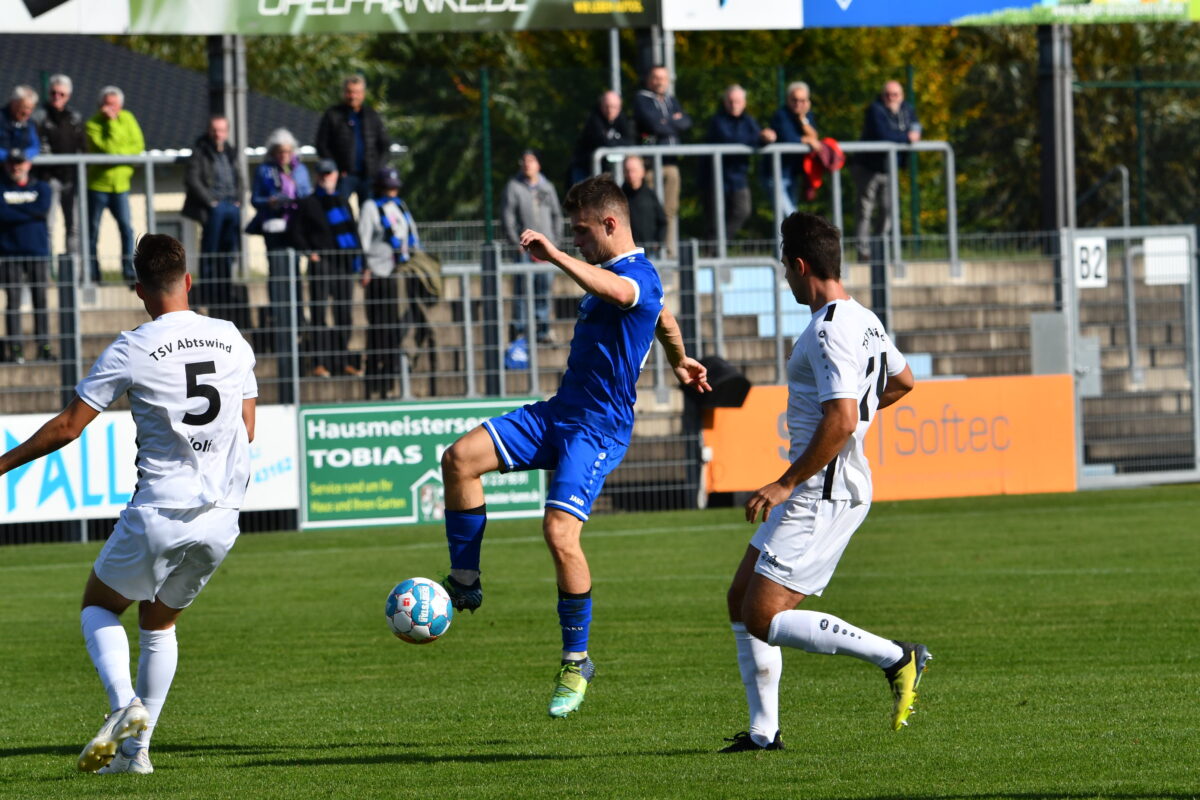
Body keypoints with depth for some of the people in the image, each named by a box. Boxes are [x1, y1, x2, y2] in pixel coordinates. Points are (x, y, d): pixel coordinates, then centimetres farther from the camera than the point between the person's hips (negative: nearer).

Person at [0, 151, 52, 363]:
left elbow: (43, 209, -7)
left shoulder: (42, 188, 12)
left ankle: (44, 347, 2)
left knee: (40, 300, 0)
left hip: (38, 251, 1)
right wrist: (30, 212, -9)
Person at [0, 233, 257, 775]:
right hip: (221, 516, 5)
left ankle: (125, 706, -8)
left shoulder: (132, 351, -9)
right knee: (158, 624, 23)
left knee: (98, 605, 17)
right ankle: (137, 747, 17)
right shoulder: (231, 340, 5)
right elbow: (248, 430, 13)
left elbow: (67, 428, -7)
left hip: (158, 514, -5)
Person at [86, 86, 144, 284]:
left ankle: (128, 270, -3)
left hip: (120, 184, 3)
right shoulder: (92, 124, -7)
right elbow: (106, 147, -21)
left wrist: (118, 152, -12)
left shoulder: (127, 119, 7)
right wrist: (112, 122, -18)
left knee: (126, 228, -8)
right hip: (98, 184, -3)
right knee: (93, 229, 2)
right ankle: (92, 272, 11)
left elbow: (138, 145, -1)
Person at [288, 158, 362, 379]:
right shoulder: (307, 204, 3)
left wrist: (357, 254, 10)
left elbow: (353, 230, 21)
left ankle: (343, 361, 14)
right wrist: (308, 252, -9)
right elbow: (295, 231, 2)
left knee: (344, 314, 7)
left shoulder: (343, 203, 18)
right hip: (321, 262, -5)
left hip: (344, 262, 5)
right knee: (319, 313, -8)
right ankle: (319, 363, -9)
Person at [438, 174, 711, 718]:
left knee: (559, 531, -21)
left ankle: (576, 662, -6)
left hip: (598, 428, -9)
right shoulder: (609, 273, 18)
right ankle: (464, 583, 1)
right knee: (460, 458, -8)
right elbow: (664, 320, 38)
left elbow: (617, 292, -42)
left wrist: (556, 258, -55)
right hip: (560, 412, 9)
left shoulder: (639, 274, -14)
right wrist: (680, 361, 57)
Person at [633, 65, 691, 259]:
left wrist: (666, 123, -5)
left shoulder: (671, 100, 20)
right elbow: (653, 124, -13)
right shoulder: (642, 100, 0)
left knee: (671, 210, 6)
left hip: (671, 161, 6)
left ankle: (670, 249, 10)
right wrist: (675, 123, 0)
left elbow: (686, 123, 7)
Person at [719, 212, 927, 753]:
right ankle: (763, 732, 15)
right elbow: (902, 382, 29)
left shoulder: (830, 332, -19)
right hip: (828, 489, 10)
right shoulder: (862, 320, 13)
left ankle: (895, 658, -13)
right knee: (742, 599, 14)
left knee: (764, 619, -13)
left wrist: (786, 484, -23)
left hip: (821, 492, -10)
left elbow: (841, 420, -27)